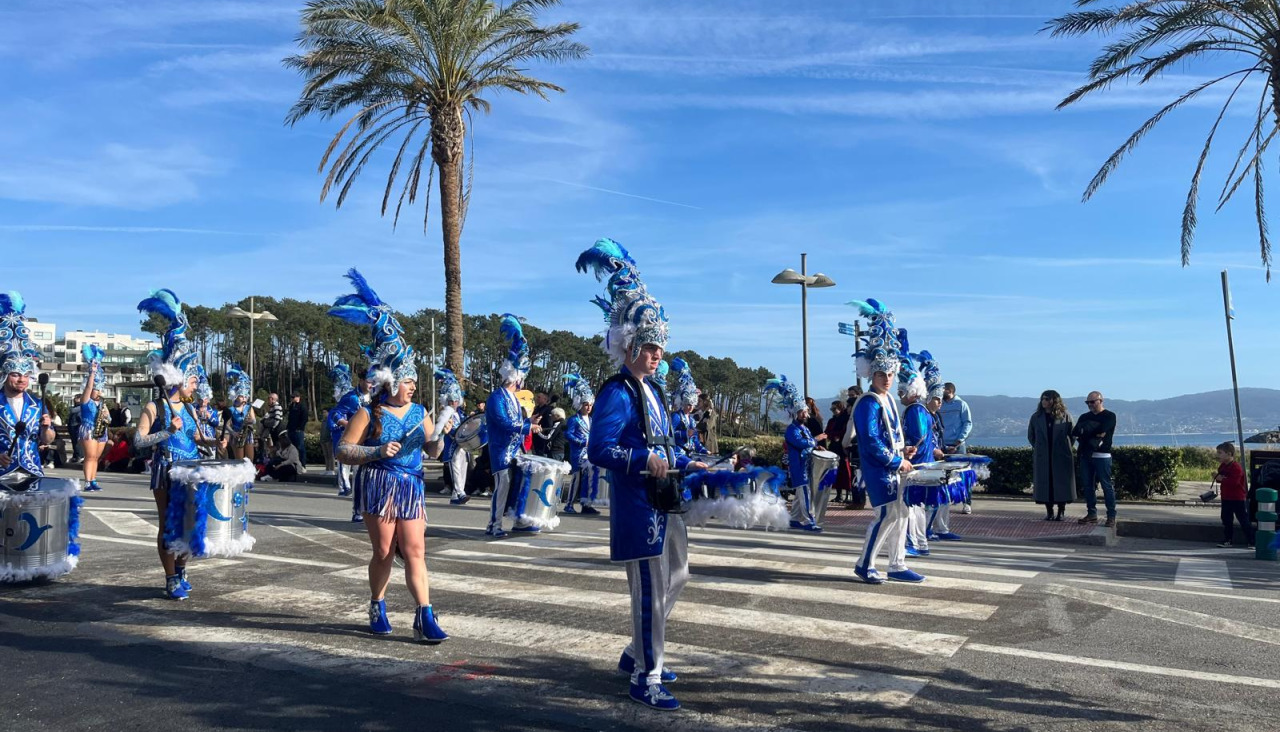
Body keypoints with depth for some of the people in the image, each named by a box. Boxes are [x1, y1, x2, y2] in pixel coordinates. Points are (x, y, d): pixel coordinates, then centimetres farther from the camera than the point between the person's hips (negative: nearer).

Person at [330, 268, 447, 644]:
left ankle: (425, 617, -4)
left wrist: (437, 436, -16)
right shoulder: (369, 414, -3)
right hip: (379, 485, -3)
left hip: (411, 486, 3)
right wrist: (377, 451, -18)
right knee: (383, 551, 5)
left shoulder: (419, 412, 8)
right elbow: (343, 450, -6)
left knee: (415, 551, -2)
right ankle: (377, 607, 27)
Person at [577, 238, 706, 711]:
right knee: (650, 589, -4)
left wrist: (688, 465, 9)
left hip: (663, 503, 10)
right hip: (637, 505, -10)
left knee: (675, 577, 20)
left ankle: (636, 653, 34)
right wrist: (645, 461, -31)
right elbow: (599, 450, -24)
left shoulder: (652, 389, 13)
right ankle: (646, 678, 9)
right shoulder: (617, 393, -16)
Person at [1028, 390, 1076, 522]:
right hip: (1042, 458, 2)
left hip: (1061, 457, -2)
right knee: (1045, 484, 1)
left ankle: (1061, 512, 10)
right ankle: (1049, 512, 10)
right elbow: (1030, 435, 15)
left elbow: (1072, 434, 5)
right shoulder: (1036, 417, 5)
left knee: (1061, 484, 0)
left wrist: (1066, 449, 4)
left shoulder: (1065, 416, -1)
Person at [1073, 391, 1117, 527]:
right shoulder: (1084, 417, 17)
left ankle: (1111, 516, -3)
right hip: (1085, 455, 6)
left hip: (1102, 456, -5)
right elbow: (1075, 433, 5)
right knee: (1087, 485, 5)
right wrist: (1094, 434, -7)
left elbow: (1102, 430, -15)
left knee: (1107, 486, -6)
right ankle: (1092, 514, 13)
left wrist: (1085, 432, -2)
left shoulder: (1109, 416, 1)